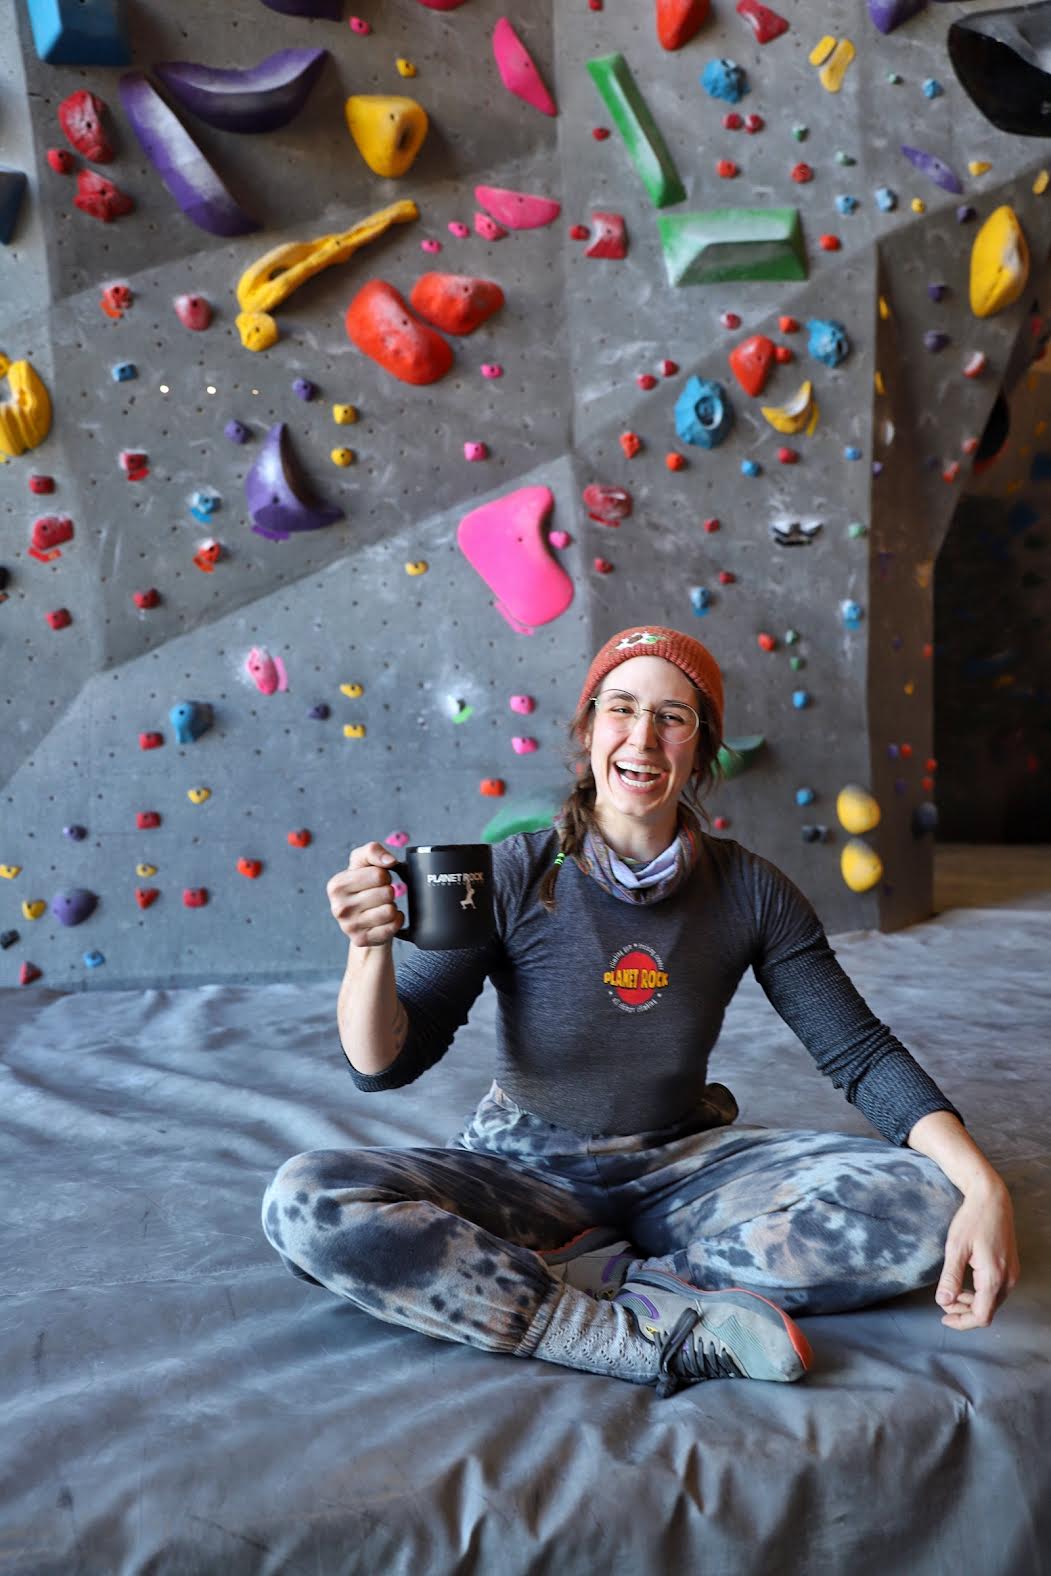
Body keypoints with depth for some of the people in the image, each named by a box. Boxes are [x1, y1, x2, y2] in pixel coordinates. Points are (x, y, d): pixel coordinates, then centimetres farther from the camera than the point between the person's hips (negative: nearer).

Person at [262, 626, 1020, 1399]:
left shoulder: (749, 890, -7)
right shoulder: (512, 876, -12)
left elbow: (861, 1051, -4)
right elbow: (384, 1064, -14)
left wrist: (983, 1184, -20)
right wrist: (371, 950, -36)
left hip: (685, 1166, 2)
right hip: (527, 1173, -1)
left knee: (923, 1202, -22)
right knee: (306, 1200, -29)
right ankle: (662, 1338, -24)